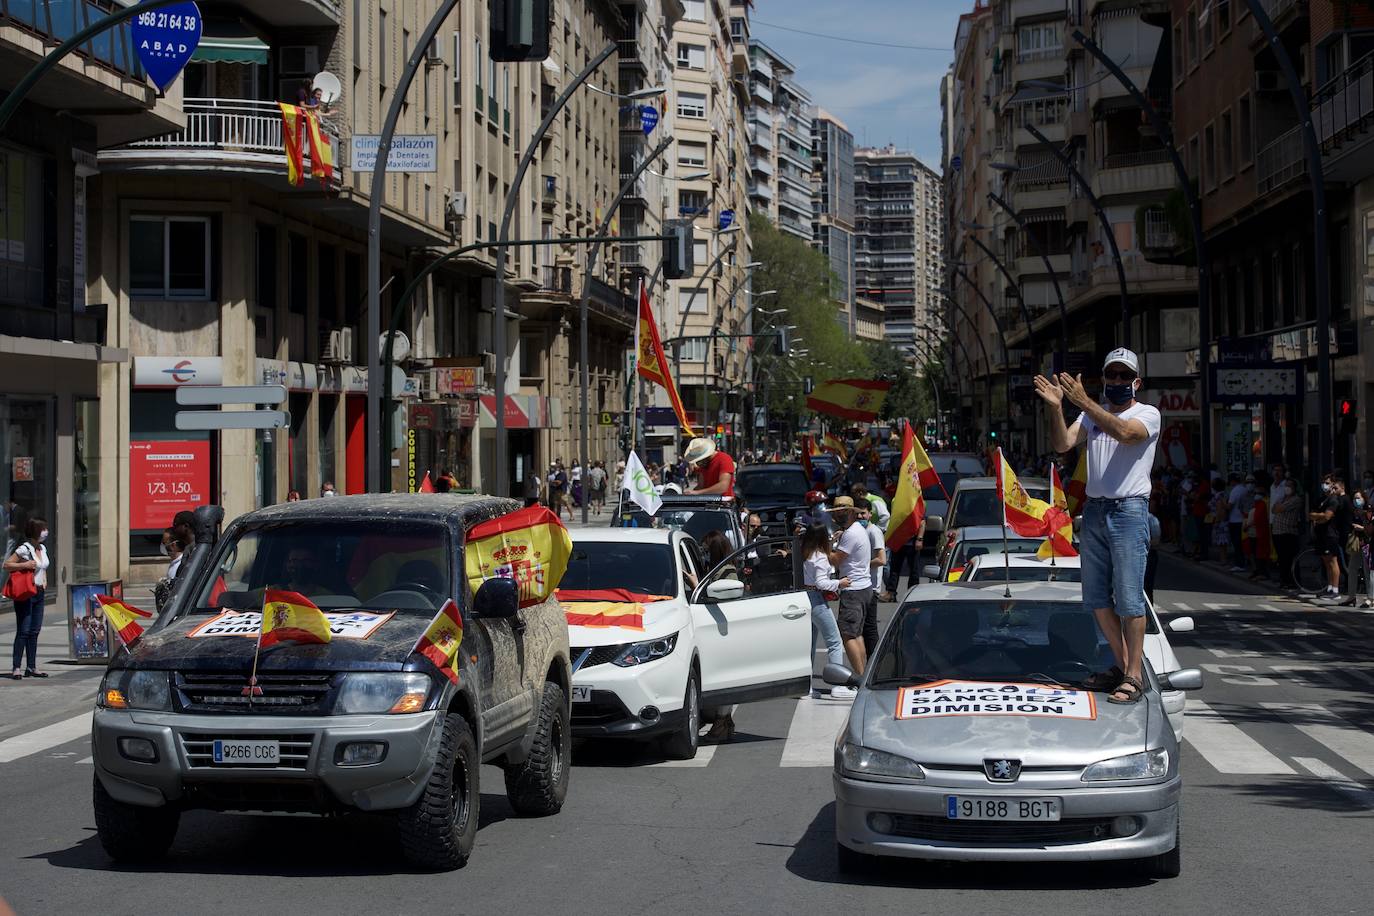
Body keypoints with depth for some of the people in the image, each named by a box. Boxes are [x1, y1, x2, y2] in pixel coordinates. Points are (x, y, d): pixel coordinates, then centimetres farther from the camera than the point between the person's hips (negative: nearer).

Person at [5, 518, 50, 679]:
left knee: (34, 631, 10)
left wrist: (44, 581, 10)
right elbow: (7, 565, -15)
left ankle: (32, 667, 15)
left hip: (39, 593, 8)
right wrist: (24, 565, -24)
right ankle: (16, 668, -6)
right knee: (23, 631, -8)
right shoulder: (24, 549, -14)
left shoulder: (42, 549, 11)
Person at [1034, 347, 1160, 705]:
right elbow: (1062, 444, 1)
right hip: (1094, 510, 6)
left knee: (1129, 598, -9)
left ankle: (1135, 675, -6)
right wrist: (1056, 408, -16)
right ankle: (1122, 665, 20)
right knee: (1097, 597, 9)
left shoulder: (1148, 414, -1)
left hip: (1129, 511, -6)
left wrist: (1084, 402, -29)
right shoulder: (1093, 415, 16)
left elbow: (1125, 432, -23)